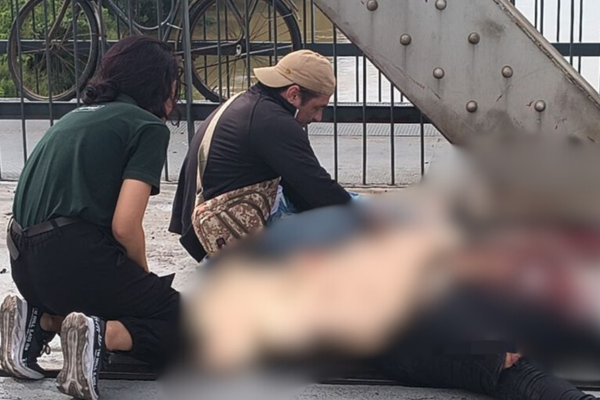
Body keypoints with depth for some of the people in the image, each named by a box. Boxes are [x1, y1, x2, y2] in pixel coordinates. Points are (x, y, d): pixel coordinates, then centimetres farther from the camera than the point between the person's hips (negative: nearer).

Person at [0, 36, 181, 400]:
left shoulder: (79, 115, 24)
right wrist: (141, 277, 8)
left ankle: (38, 321, 6)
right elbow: (125, 226, -12)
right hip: (74, 257, -8)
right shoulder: (149, 127, -1)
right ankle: (101, 335, -19)